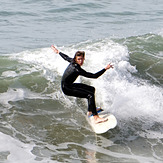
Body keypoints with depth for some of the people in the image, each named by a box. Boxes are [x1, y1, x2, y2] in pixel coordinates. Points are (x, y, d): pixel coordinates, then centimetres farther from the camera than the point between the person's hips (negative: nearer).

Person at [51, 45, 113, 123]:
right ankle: (96, 118, -33)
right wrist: (105, 68, -27)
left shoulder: (72, 61, -2)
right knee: (90, 95, -25)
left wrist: (58, 52, 42)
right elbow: (94, 76, -30)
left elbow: (66, 57, 21)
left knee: (92, 89, 18)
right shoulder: (77, 69, -29)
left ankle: (90, 111, 31)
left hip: (70, 85, 11)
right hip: (67, 88, -11)